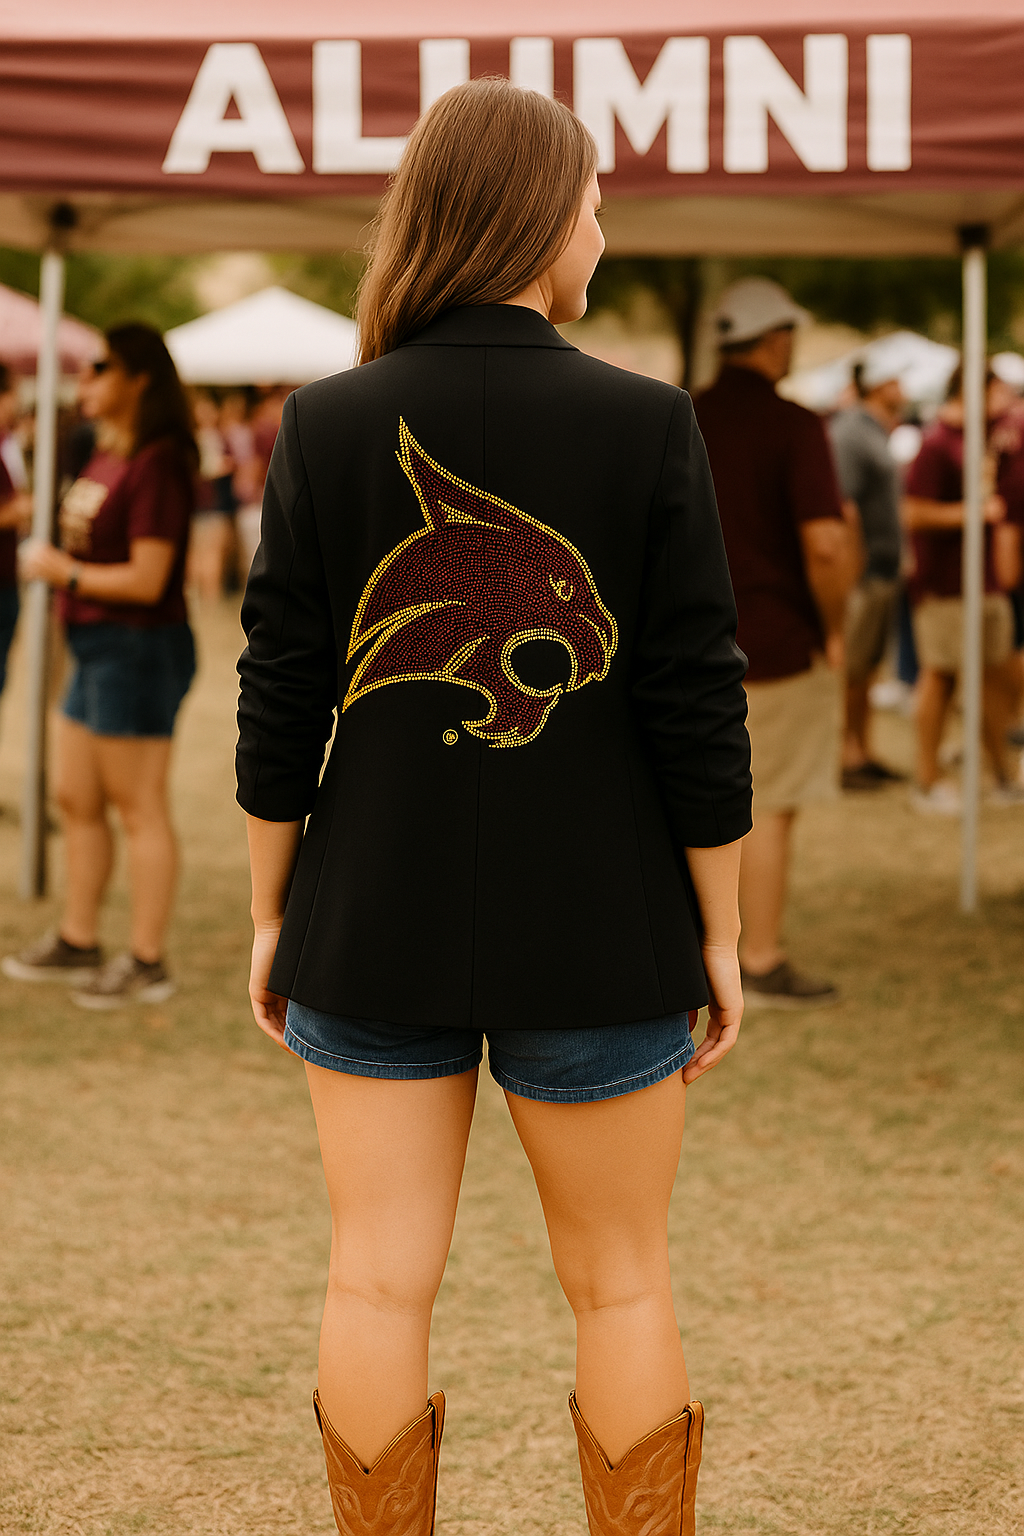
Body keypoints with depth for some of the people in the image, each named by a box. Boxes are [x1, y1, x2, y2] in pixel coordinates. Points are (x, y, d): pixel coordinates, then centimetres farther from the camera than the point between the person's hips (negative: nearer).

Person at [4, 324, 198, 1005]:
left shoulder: (156, 464, -19)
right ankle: (78, 942, 29)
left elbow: (147, 579, -22)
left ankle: (148, 962, 6)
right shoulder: (107, 455, 11)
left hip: (139, 649, -10)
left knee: (140, 808, -2)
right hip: (99, 649, 10)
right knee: (77, 800, 17)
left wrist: (65, 572, -11)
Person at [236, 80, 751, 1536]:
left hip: (375, 927, 1)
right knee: (621, 1282, 12)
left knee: (378, 1282, 9)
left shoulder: (327, 426, -4)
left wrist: (270, 910, 8)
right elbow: (697, 709, -7)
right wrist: (718, 929, 2)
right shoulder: (648, 426, -9)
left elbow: (281, 702, -2)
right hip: (597, 931, -1)